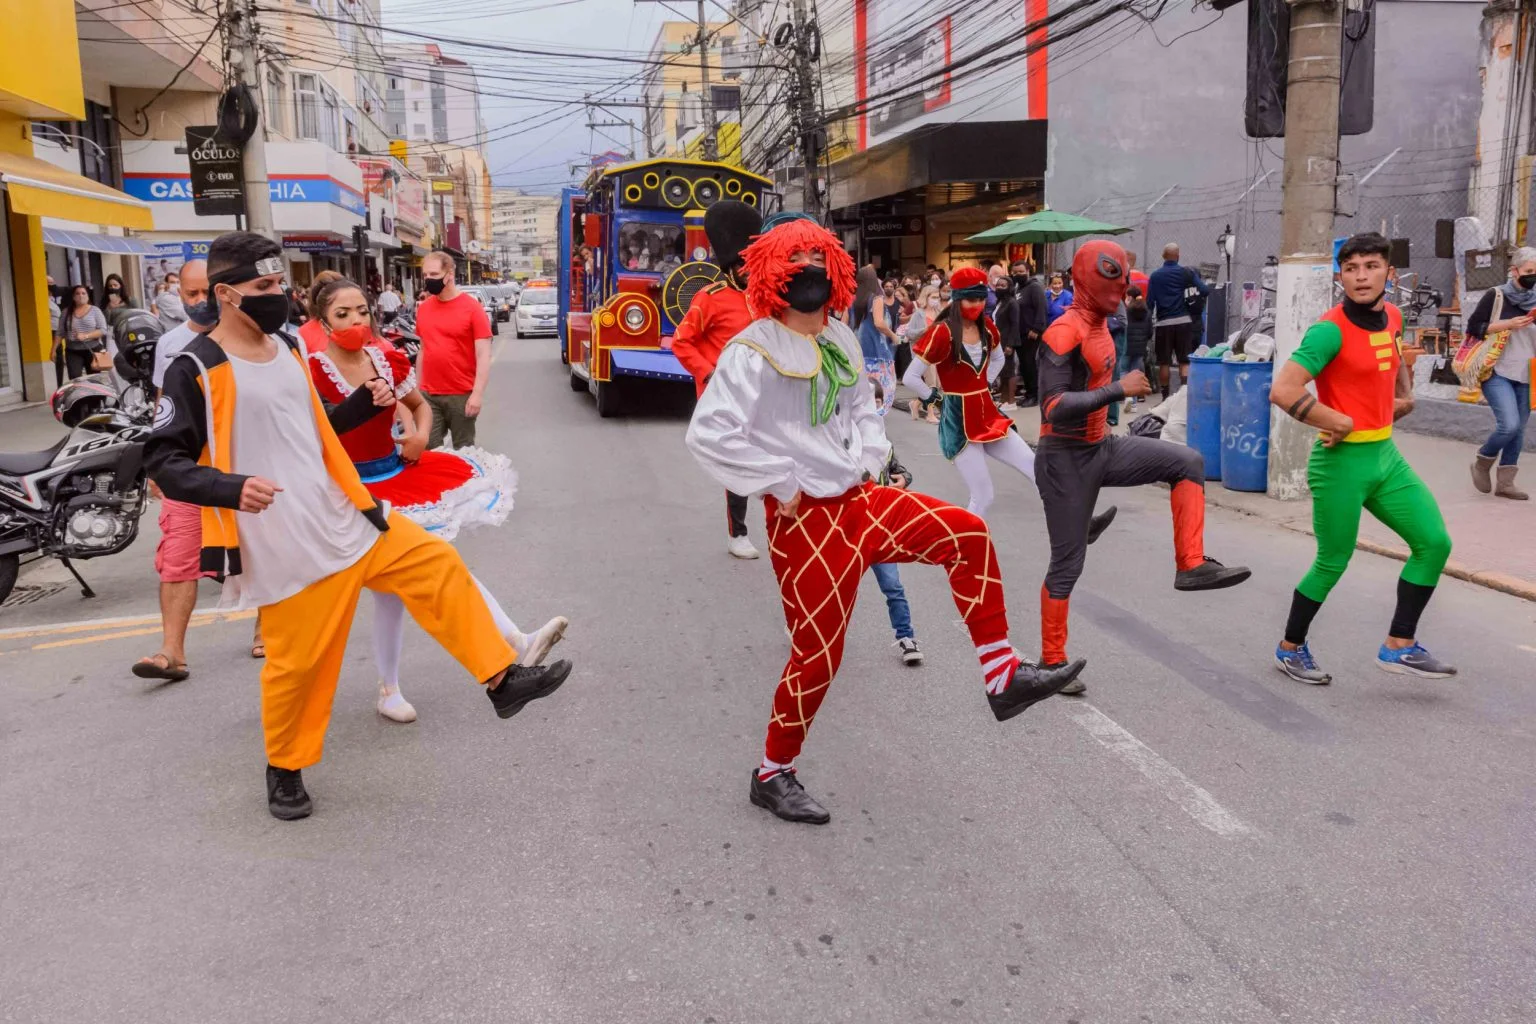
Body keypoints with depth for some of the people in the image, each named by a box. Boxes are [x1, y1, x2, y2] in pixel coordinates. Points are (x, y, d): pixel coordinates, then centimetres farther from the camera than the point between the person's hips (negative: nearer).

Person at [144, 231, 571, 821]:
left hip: (345, 521, 7)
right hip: (286, 549, -7)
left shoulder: (285, 350, 12)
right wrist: (230, 488, -29)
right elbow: (162, 461, -13)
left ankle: (502, 681, 10)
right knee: (297, 662, 1)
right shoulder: (197, 369, -12)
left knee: (439, 566, 1)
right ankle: (285, 770, 27)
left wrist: (364, 405, 7)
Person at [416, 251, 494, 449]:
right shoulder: (423, 308, 7)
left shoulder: (472, 308, -8)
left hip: (462, 396, -4)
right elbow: (423, 350, 16)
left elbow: (483, 355, -10)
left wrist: (478, 393, -17)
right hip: (428, 395, 4)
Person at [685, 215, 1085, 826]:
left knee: (967, 534, -2)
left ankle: (1002, 677, 5)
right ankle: (772, 775, 20)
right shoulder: (753, 353, -13)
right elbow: (707, 434, -22)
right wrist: (780, 484, -17)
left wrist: (867, 460, 8)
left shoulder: (840, 340, 10)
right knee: (817, 652, -1)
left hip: (861, 498, 7)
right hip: (806, 520, -7)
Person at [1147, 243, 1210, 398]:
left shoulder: (1155, 275, 0)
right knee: (1185, 361, 3)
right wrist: (1208, 286, 17)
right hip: (1183, 321, 0)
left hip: (1163, 323, 0)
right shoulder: (1186, 272, 0)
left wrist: (1150, 321, 9)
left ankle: (1165, 397, 9)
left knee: (1164, 362, 6)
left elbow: (1149, 302, -2)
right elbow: (1205, 291, -6)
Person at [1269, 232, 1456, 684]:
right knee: (1332, 562, 2)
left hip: (1386, 455, 8)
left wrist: (1404, 395, 16)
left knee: (1434, 543, 4)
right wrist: (1341, 423, -19)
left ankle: (1399, 647, 16)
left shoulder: (1391, 316, 7)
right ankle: (1291, 649, 23)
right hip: (1342, 462, -8)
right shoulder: (1331, 329, -18)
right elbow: (1283, 390, -27)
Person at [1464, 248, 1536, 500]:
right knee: (1509, 425, -17)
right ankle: (1482, 463, 9)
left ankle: (1504, 483, 13)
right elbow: (1473, 327, -8)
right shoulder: (1496, 296, -4)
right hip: (1497, 372, -6)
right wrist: (1507, 324, -17)